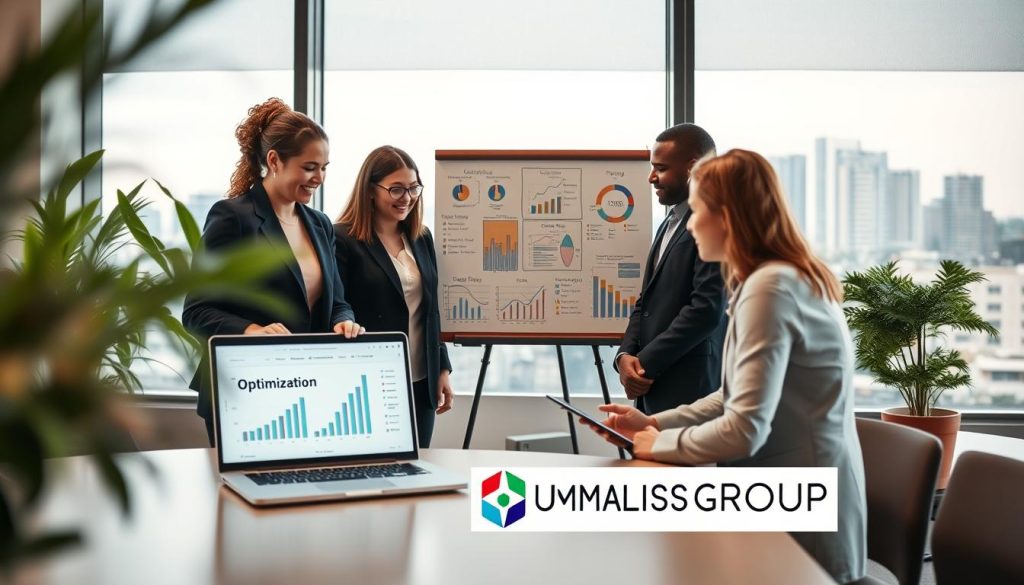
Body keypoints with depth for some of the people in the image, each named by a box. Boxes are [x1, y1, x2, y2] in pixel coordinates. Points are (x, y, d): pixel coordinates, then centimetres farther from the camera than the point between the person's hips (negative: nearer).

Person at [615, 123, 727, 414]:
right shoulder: (670, 223, 19)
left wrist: (646, 364, -13)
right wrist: (625, 355, 1)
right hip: (655, 390, 8)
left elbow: (707, 308, -19)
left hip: (691, 391, -8)